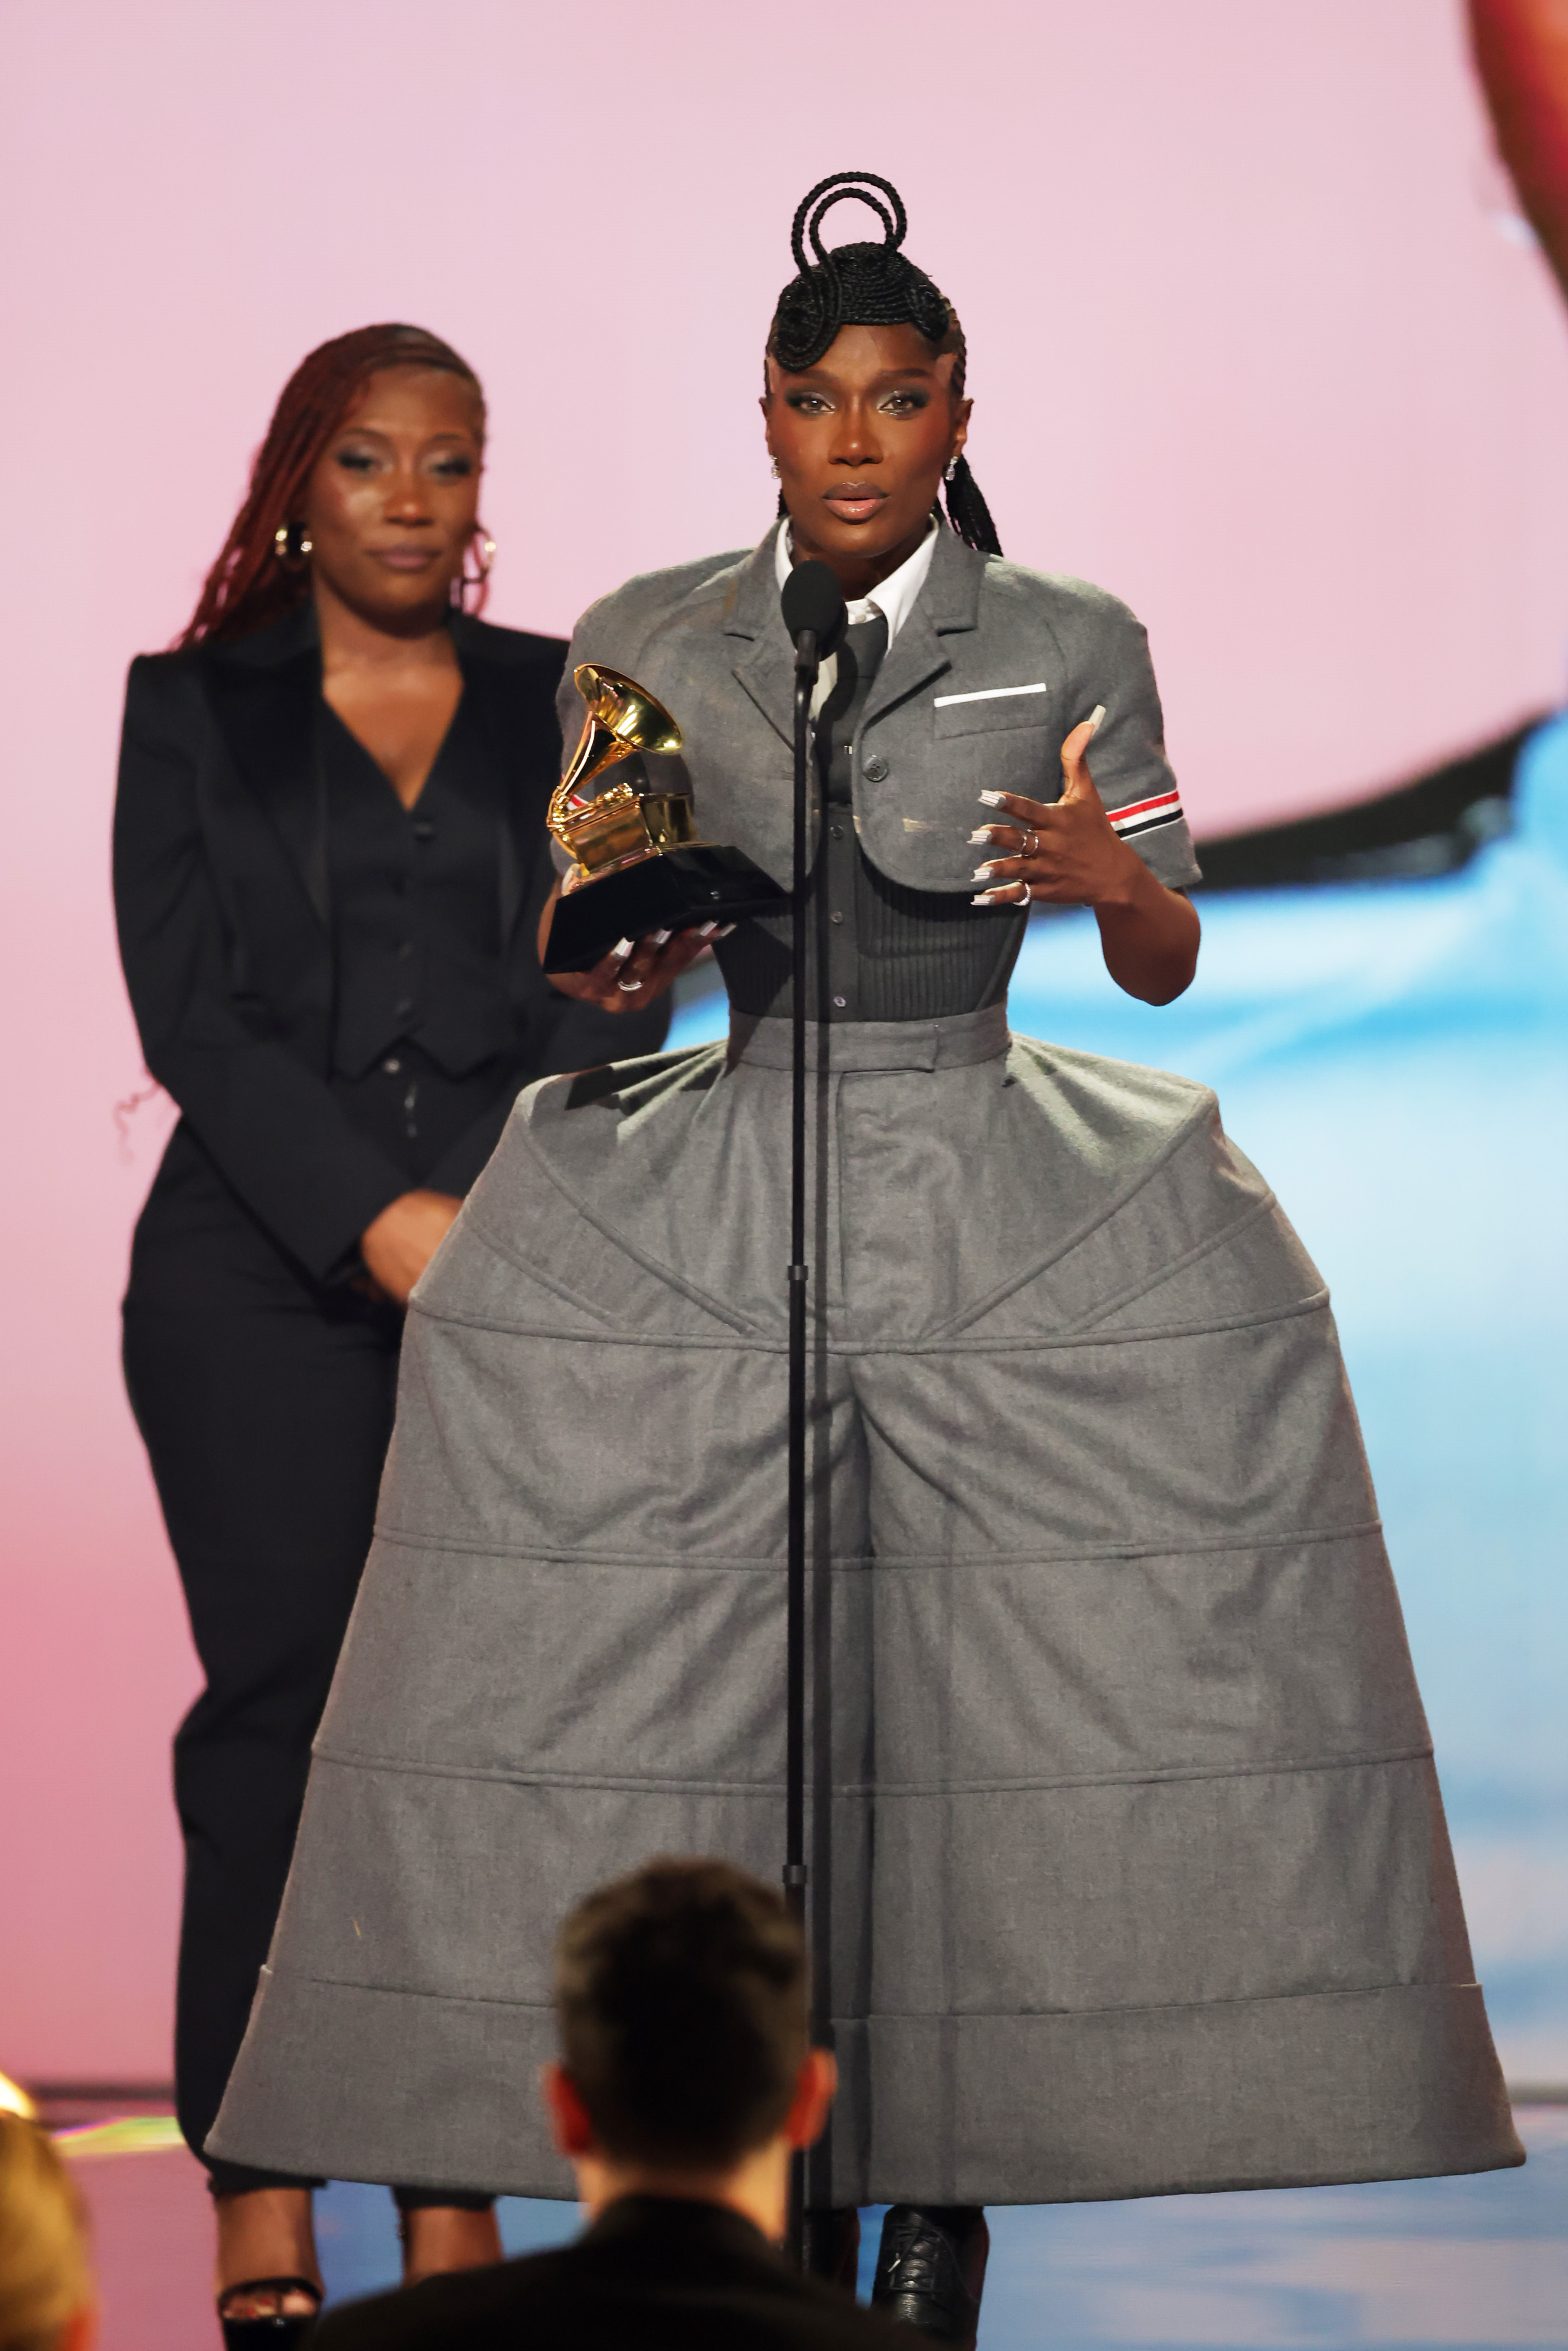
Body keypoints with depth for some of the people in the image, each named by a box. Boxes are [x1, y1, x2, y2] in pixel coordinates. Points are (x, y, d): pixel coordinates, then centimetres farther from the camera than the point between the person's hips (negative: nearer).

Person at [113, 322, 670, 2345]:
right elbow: (188, 1010, 0)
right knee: (281, 1706, -6)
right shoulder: (193, 708, 10)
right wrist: (380, 1221, -10)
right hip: (261, 1272, -1)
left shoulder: (558, 706, 14)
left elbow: (609, 994, 8)